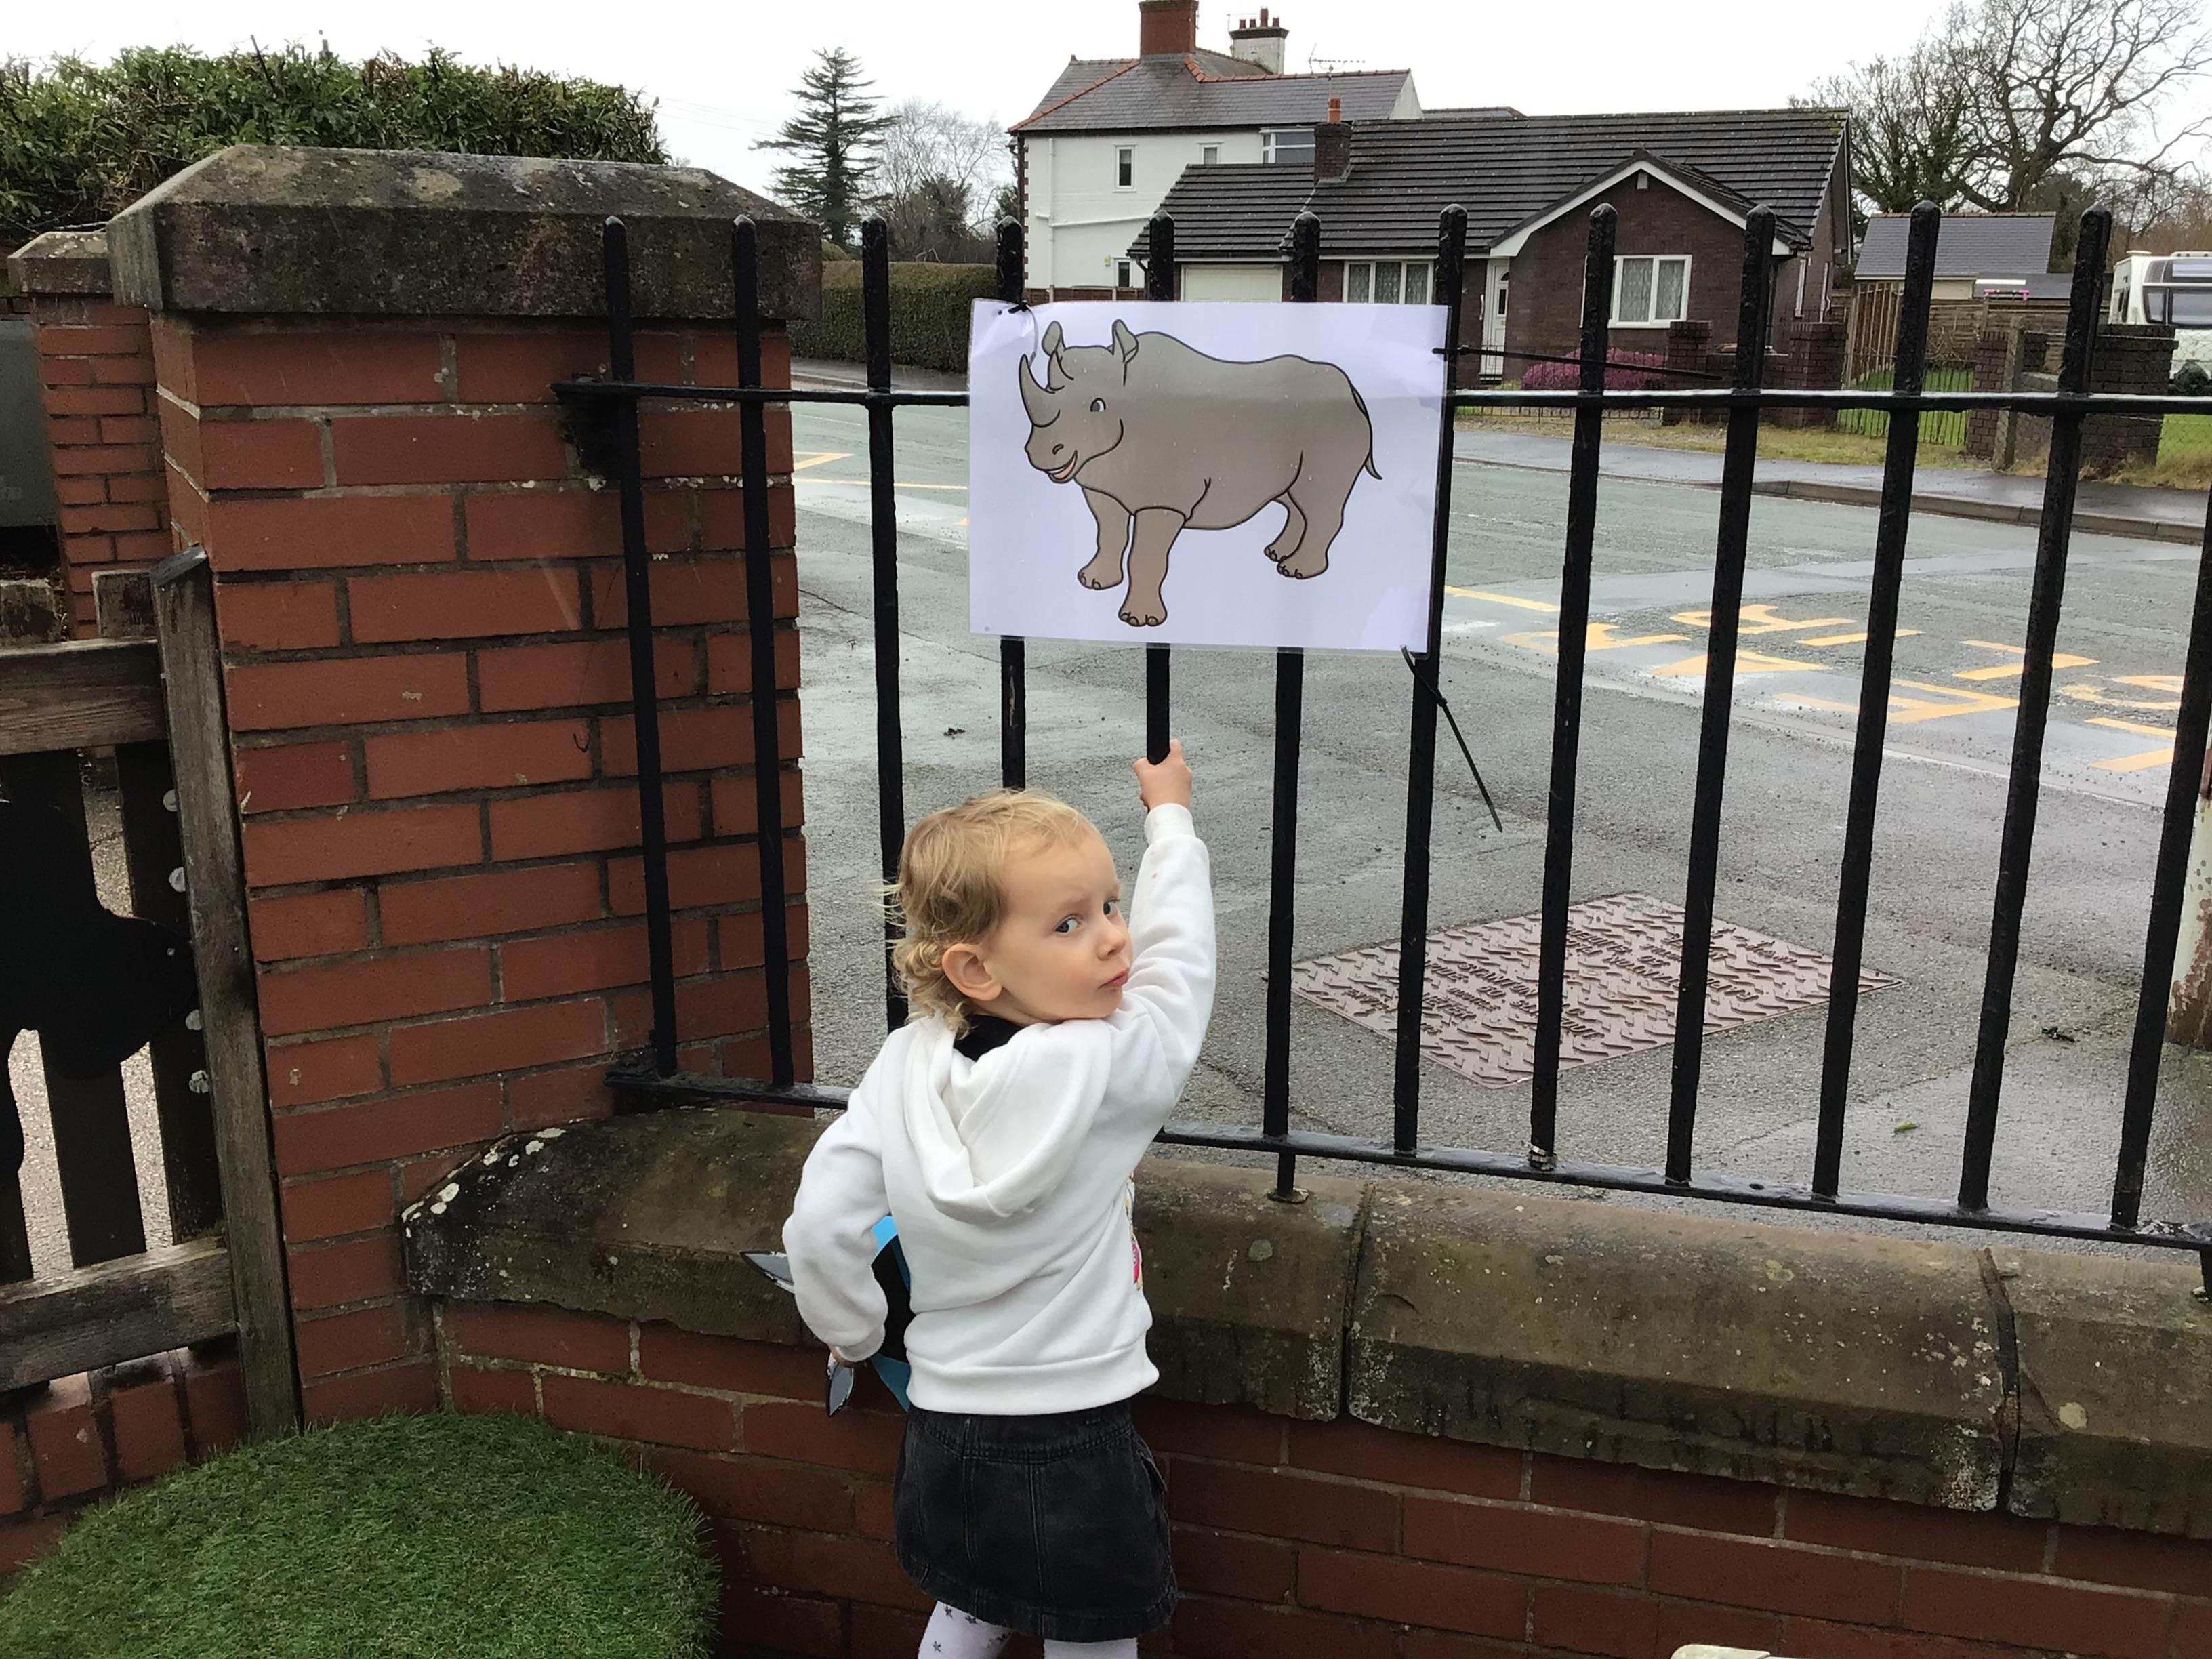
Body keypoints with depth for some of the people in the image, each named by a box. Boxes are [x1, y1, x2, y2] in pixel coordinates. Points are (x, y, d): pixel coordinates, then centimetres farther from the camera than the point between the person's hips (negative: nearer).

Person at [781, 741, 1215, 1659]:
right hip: (1073, 1444, -4)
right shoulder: (1106, 1068, -21)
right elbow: (1177, 963, -4)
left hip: (943, 1430, 4)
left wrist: (854, 1333, 12)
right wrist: (1171, 817, 11)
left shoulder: (905, 1065, -9)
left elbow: (820, 1225, -8)